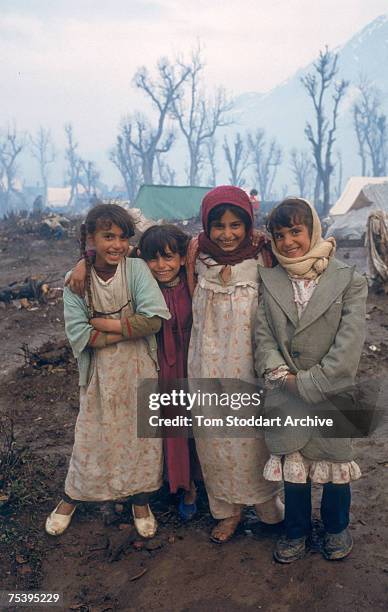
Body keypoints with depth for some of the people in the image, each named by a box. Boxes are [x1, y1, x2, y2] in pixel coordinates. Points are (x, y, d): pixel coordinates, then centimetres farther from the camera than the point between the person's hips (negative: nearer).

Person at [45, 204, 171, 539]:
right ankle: (72, 497, 39)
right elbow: (79, 335, -15)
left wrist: (104, 324, -16)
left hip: (140, 371, 0)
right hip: (100, 373, 0)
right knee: (92, 438, 11)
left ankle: (141, 500, 36)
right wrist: (129, 329, -18)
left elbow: (154, 319, -20)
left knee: (142, 435, 11)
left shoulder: (136, 268, -10)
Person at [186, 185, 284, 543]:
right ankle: (228, 509, 32)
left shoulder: (262, 254, -10)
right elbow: (194, 303, 8)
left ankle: (266, 502, 34)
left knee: (254, 432, 7)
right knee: (214, 433, 11)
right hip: (210, 358, 3)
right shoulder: (197, 252, -4)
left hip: (250, 357, -2)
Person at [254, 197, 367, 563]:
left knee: (335, 462, 14)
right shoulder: (270, 281, 1)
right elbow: (263, 333, -1)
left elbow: (349, 344, -14)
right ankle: (296, 531, 35)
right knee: (292, 464, 12)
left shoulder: (348, 282, -8)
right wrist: (280, 374, -15)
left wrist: (309, 383, -15)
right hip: (287, 396, 2)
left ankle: (336, 527, 39)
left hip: (332, 394, -1)